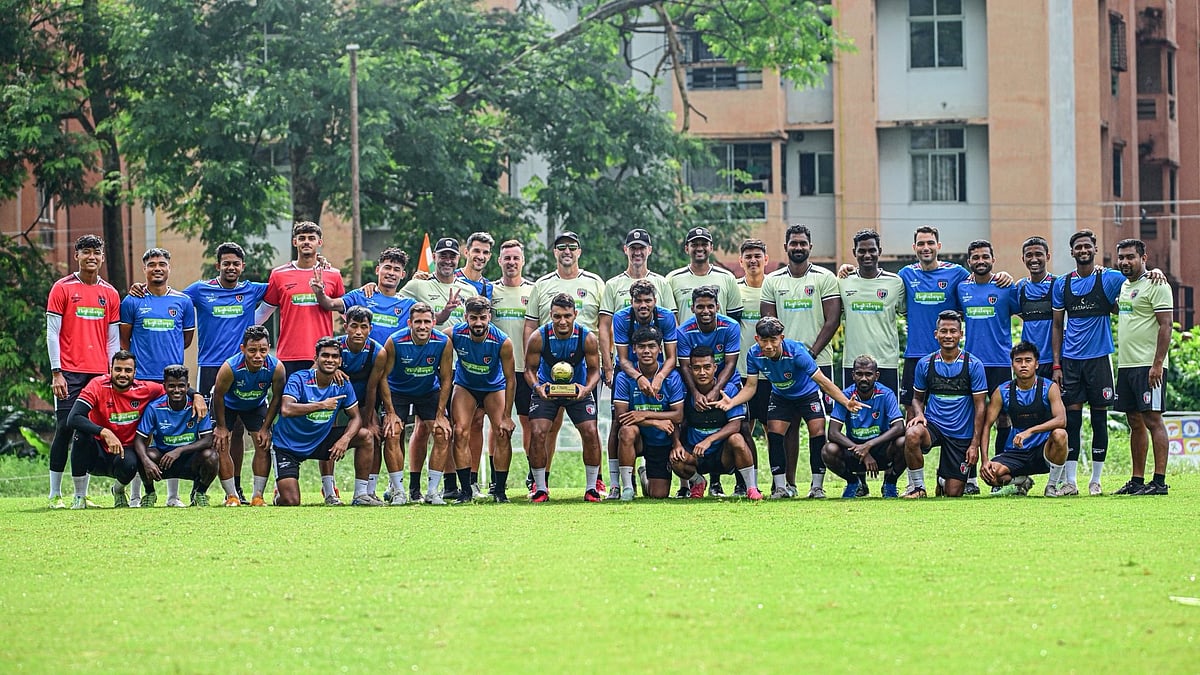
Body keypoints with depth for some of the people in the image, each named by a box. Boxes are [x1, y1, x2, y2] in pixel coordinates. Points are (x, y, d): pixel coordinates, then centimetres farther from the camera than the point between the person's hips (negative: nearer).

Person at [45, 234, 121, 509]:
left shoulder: (110, 293, 12)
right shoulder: (62, 288, 1)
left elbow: (113, 339, 14)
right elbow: (52, 333, -2)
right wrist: (56, 372, -9)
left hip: (99, 373, 4)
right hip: (70, 372, -4)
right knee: (64, 429, -6)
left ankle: (81, 493, 8)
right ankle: (54, 494, -2)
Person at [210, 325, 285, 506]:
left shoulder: (276, 368, -32)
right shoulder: (230, 367, -40)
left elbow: (276, 398, -14)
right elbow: (218, 396, -22)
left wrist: (266, 428, -11)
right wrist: (221, 427, -14)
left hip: (256, 405, 2)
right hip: (228, 404, -2)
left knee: (263, 446, -7)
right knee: (222, 447, -11)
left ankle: (257, 495, 3)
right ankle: (232, 496, 1)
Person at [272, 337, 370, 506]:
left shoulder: (343, 386, -5)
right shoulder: (298, 379, -20)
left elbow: (355, 418, 0)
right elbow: (286, 410, -35)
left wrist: (345, 438, -21)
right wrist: (322, 405, -38)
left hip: (320, 440, 5)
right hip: (289, 446, -5)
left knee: (364, 437, -11)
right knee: (290, 502, -15)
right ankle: (280, 489, 25)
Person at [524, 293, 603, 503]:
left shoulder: (588, 338, -21)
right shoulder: (538, 338, -22)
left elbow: (594, 370, -10)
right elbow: (530, 369, -10)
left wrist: (586, 388, -31)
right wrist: (537, 387, -32)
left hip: (578, 390, 0)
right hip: (546, 389, 0)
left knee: (590, 432, -11)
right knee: (538, 433, -14)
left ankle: (592, 487, 2)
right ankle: (540, 487, -1)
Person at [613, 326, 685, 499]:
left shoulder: (672, 377, -10)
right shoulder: (624, 378, -11)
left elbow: (678, 415, -13)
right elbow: (620, 415, -16)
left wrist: (645, 415, -23)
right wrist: (656, 422, -24)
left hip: (662, 441, 1)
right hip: (638, 439, -1)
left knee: (658, 495, -3)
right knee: (627, 431, -37)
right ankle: (627, 487, -24)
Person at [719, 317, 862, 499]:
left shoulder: (796, 352, -35)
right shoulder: (754, 355, -24)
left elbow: (822, 381, -32)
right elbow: (750, 387, -12)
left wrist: (846, 402, -41)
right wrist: (731, 402, -30)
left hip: (808, 394, -3)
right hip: (780, 397, 3)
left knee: (817, 431, -19)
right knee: (774, 434, -13)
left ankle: (817, 486, -9)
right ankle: (781, 487, -4)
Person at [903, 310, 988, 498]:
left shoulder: (973, 365, -5)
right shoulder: (925, 364, 1)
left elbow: (979, 407, -3)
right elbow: (917, 398, 14)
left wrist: (975, 444, -8)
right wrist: (919, 414, -10)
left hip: (961, 434, -1)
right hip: (933, 425, 1)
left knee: (953, 493, -2)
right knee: (912, 435, -37)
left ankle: (943, 478, 38)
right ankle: (916, 486, -14)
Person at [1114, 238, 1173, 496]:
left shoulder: (1156, 286, -9)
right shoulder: (1123, 286, 16)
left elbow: (1165, 326, -16)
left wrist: (1157, 364, -21)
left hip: (1149, 366, -9)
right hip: (1125, 365, 9)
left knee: (1152, 419, -9)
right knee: (1135, 423, 10)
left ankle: (1159, 481, -10)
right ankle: (1137, 480, 13)